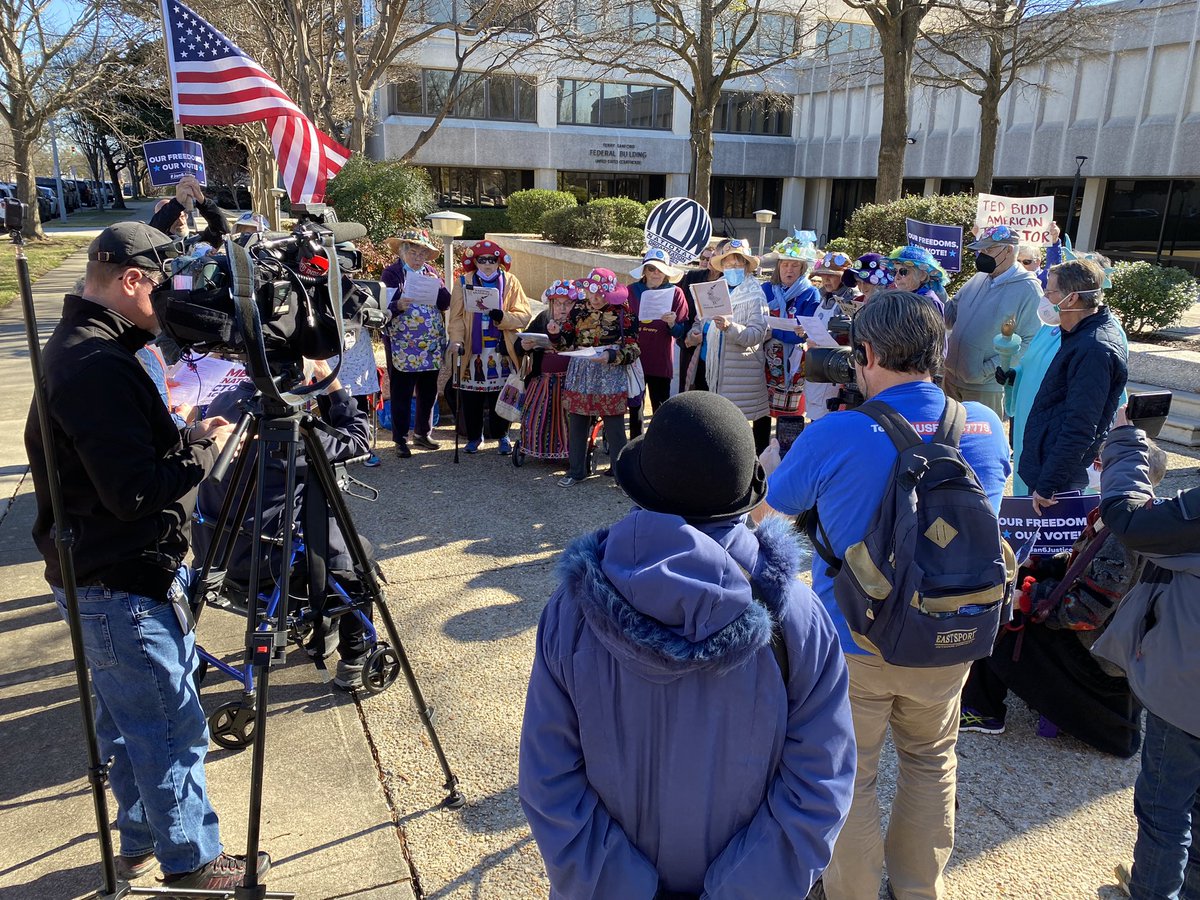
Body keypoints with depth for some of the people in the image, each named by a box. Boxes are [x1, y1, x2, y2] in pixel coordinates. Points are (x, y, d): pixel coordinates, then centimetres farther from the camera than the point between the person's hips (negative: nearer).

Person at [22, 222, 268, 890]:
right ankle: (192, 862, 19)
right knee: (173, 727, 2)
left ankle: (140, 844, 38)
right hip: (120, 585, -11)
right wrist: (207, 447, -14)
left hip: (98, 577, 11)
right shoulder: (98, 366, -24)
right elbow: (135, 492, -27)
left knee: (130, 722, 22)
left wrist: (186, 437, 5)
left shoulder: (78, 347, 10)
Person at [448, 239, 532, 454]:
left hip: (502, 350, 0)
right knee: (471, 396, 3)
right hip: (473, 349, 0)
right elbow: (457, 316, -1)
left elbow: (524, 315, -1)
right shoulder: (464, 283, 5)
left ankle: (502, 436, 18)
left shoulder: (510, 282, 5)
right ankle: (474, 436, 20)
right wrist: (457, 339, -16)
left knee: (501, 394, 3)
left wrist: (503, 318, -19)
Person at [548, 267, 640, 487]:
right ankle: (576, 470, 25)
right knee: (576, 425, 10)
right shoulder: (578, 308, 4)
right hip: (580, 375, 4)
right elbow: (566, 342, 8)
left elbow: (633, 350, -9)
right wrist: (555, 333, -13)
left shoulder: (622, 313, -8)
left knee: (614, 428, 2)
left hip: (610, 377, -4)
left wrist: (611, 356, -24)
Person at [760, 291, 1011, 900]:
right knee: (931, 761, 26)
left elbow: (771, 514, -5)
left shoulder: (834, 436, -22)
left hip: (852, 644, -4)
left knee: (848, 773, 17)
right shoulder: (986, 426, -8)